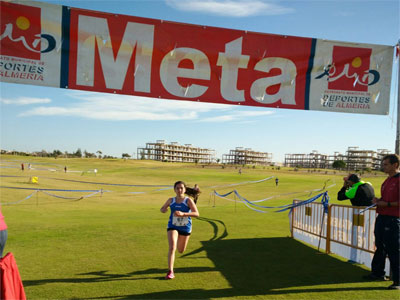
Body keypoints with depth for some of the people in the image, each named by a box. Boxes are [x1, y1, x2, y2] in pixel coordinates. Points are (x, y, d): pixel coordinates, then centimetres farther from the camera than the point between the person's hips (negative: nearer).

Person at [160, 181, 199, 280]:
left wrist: (183, 214, -36)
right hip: (172, 227, 0)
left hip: (185, 228, 0)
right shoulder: (171, 200, -3)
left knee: (181, 251, 18)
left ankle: (179, 240, 54)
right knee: (172, 247, -21)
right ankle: (170, 272, -15)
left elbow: (196, 214, -23)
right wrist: (163, 210, -12)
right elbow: (162, 208, 14)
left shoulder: (188, 200, -13)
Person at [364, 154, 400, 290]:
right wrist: (378, 200, 9)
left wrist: (387, 204, -19)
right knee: (380, 247, 18)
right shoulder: (388, 180, 16)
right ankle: (378, 273, 31)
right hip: (381, 217, 10)